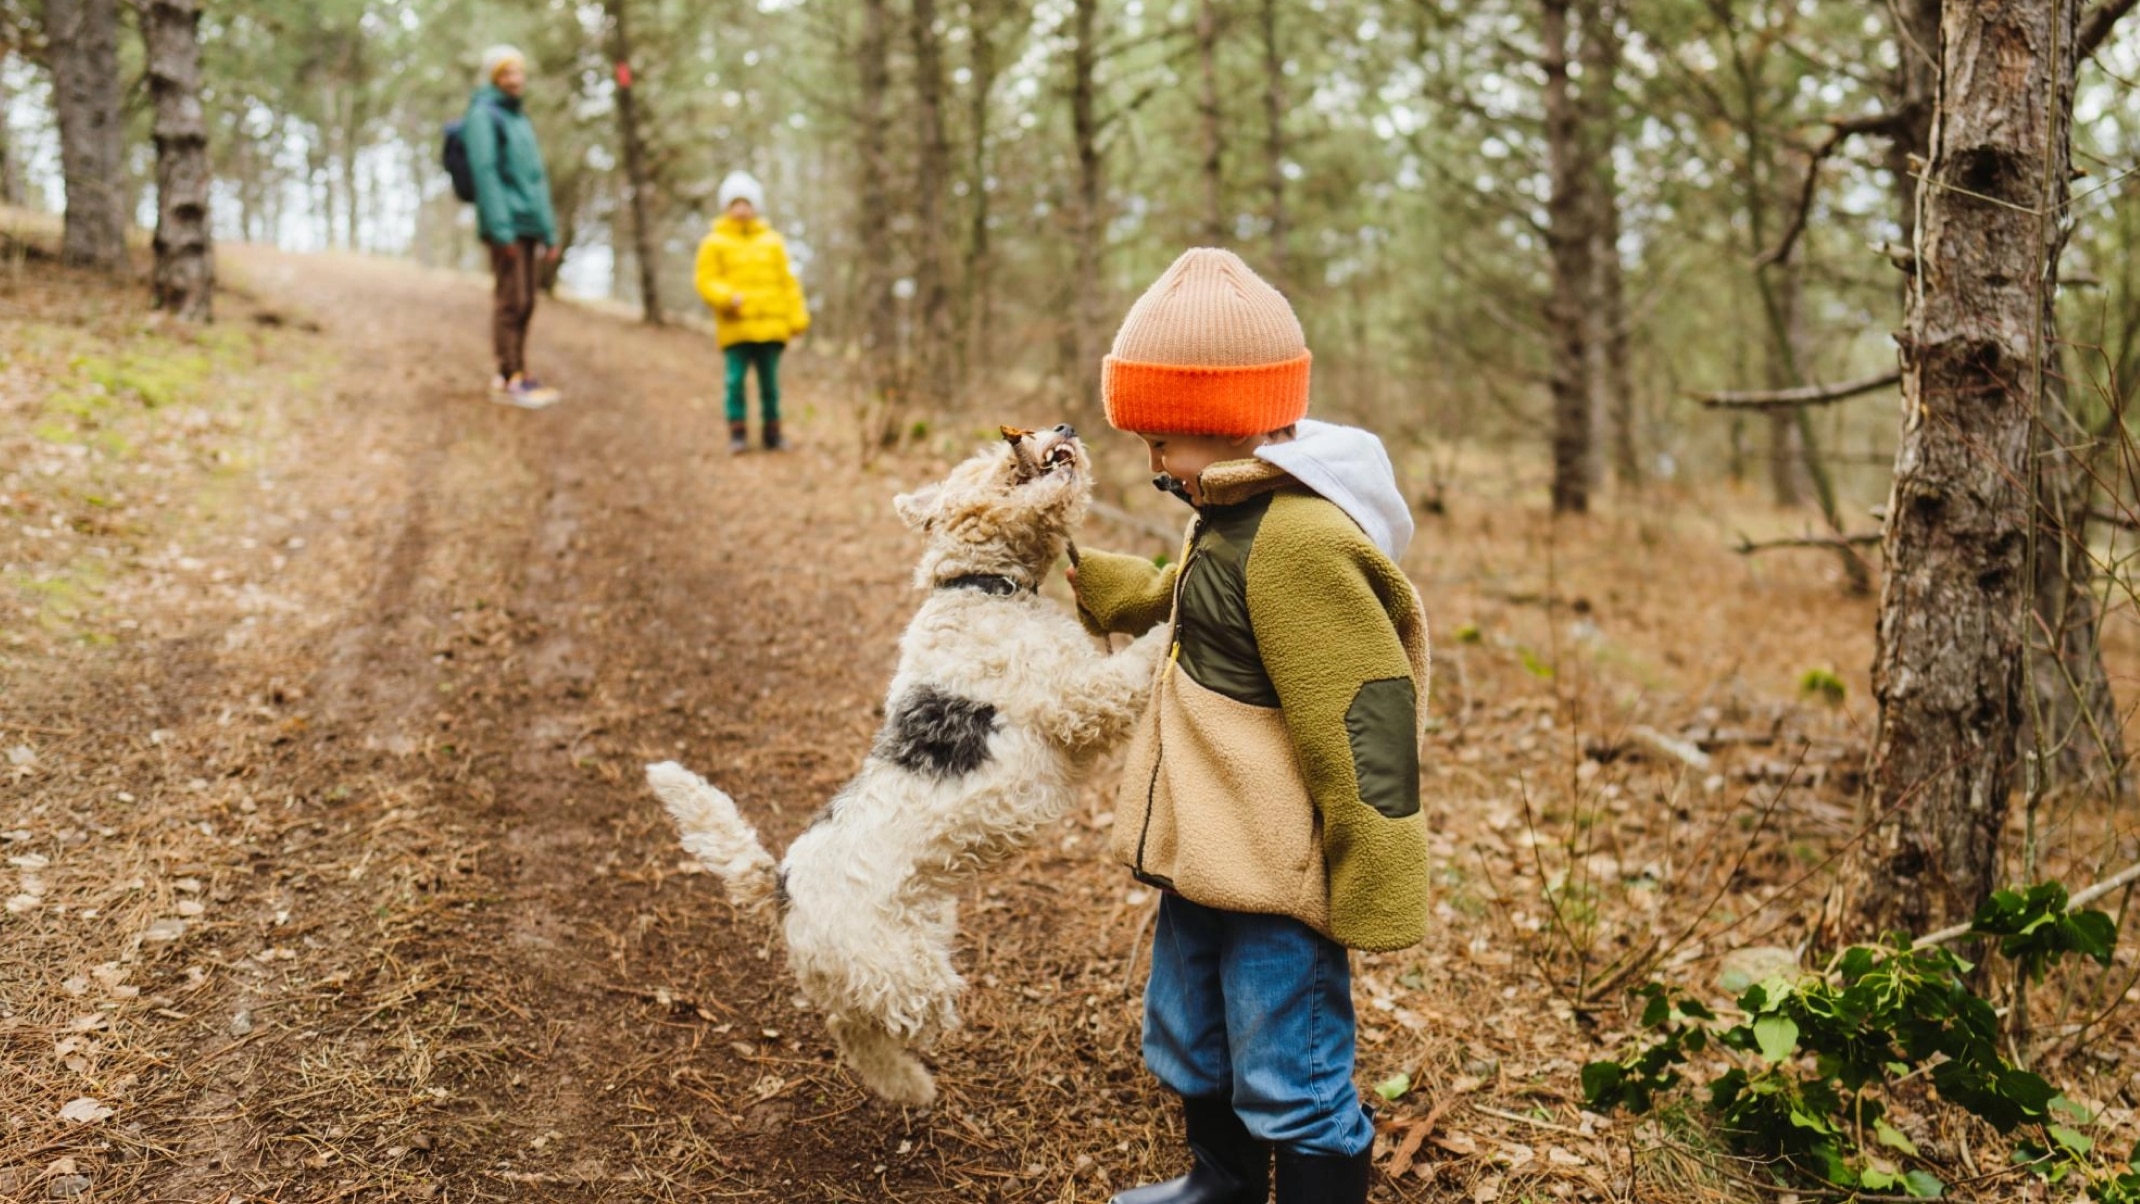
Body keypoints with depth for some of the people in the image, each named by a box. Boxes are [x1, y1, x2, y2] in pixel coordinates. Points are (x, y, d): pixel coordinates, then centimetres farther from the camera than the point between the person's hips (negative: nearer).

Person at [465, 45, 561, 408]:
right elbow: (485, 172, -12)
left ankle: (514, 375, 12)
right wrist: (501, 230, -19)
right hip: (507, 225, -8)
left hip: (530, 225, 8)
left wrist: (550, 234, 19)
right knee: (511, 301, -9)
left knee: (525, 303, 7)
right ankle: (511, 379, -7)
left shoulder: (520, 119, 22)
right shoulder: (483, 115, -4)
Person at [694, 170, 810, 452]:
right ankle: (738, 433, 0)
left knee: (769, 381, 6)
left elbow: (787, 282, 13)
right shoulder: (714, 243, 4)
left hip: (770, 325, 2)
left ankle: (773, 433, 14)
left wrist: (797, 318, 7)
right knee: (735, 379, -7)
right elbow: (706, 280, -1)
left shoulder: (772, 241, 13)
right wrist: (728, 297, -20)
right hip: (735, 328, -2)